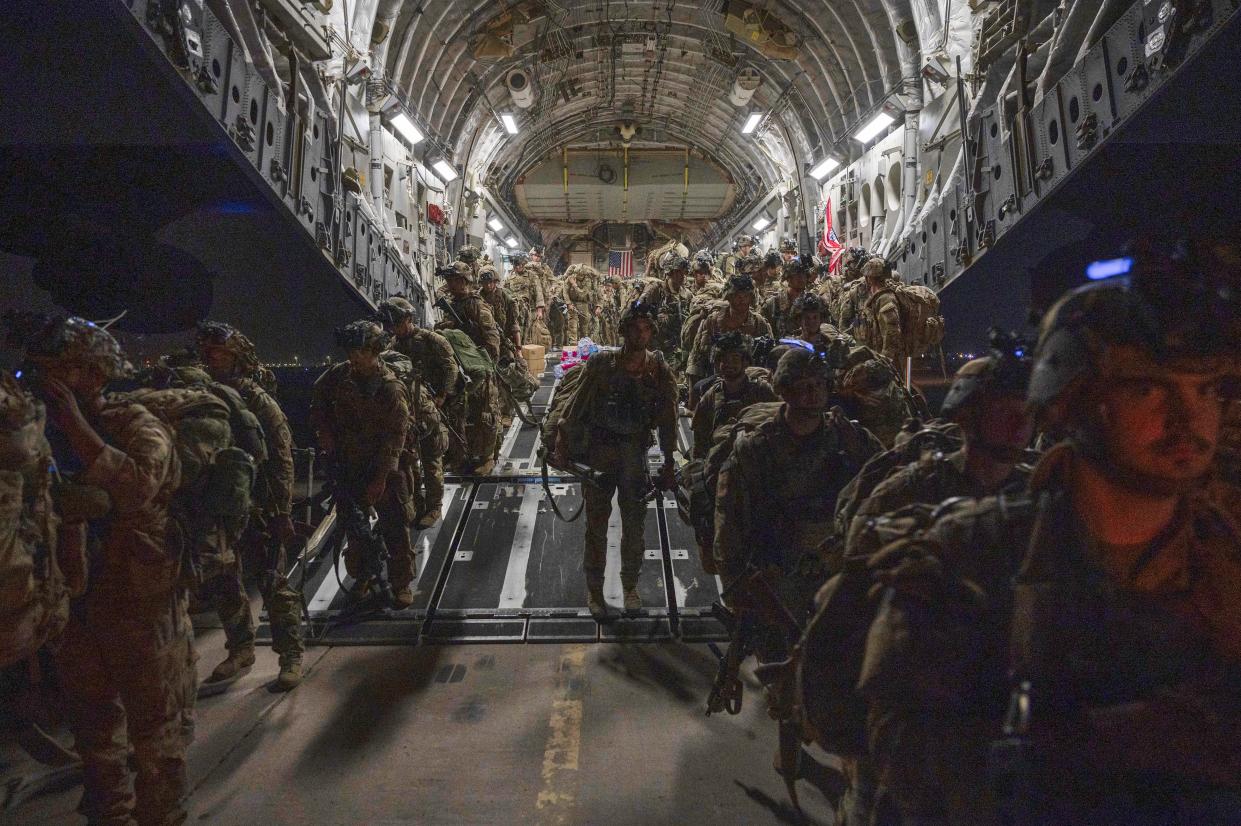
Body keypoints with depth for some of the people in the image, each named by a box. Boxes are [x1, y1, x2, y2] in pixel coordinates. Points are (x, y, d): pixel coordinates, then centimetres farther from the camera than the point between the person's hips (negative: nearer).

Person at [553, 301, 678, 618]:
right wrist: (562, 442, -2)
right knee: (596, 524, 10)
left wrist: (669, 464, 4)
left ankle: (630, 585, 34)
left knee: (635, 526, 12)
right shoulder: (601, 362, -10)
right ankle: (594, 588, 28)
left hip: (634, 454, 1)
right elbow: (578, 403, -3)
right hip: (598, 451, -1)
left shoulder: (659, 370, -6)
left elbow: (667, 419, 2)